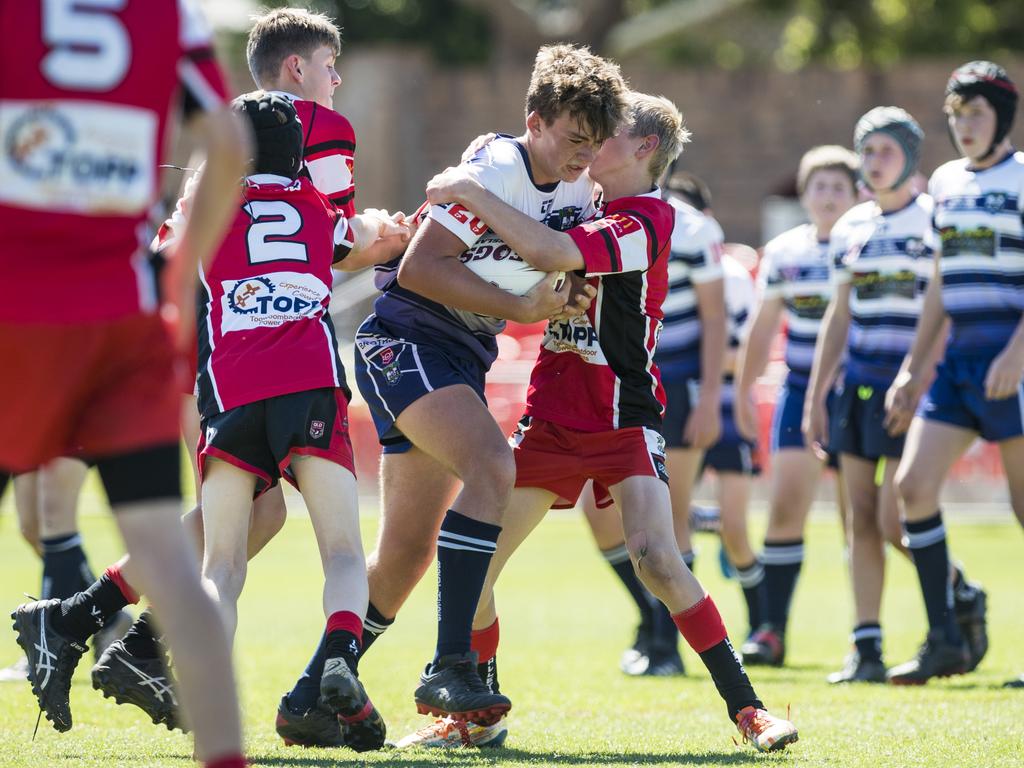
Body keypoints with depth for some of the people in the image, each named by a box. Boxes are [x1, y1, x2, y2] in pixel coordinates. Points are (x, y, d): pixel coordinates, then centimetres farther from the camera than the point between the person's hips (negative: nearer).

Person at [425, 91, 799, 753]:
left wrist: (473, 192, -20)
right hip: (551, 418, 8)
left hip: (623, 419, -7)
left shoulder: (645, 220, -14)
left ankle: (748, 709, -14)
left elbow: (554, 254, -28)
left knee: (657, 558, -23)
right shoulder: (588, 211, 13)